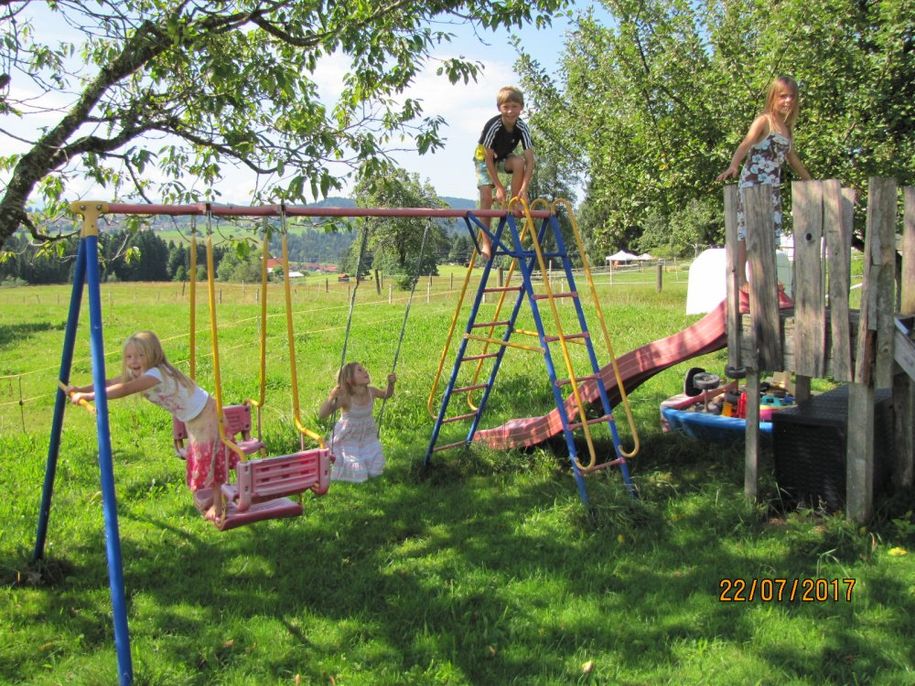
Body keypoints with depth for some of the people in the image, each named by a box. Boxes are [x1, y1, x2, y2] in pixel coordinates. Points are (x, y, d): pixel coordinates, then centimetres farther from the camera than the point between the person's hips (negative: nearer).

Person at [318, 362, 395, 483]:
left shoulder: (371, 392, -15)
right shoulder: (345, 397, -30)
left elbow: (387, 394, 9)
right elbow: (322, 415, -34)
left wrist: (391, 383, -11)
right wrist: (331, 397, -49)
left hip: (368, 438, 5)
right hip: (348, 441, -5)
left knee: (375, 471, 4)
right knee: (358, 474, -6)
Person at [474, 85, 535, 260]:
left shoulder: (522, 128, -24)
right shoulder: (492, 126, -32)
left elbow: (530, 160, -28)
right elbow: (488, 158, -28)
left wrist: (524, 188, -38)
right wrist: (499, 187, -29)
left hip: (505, 158, 3)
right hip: (484, 158, -3)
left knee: (519, 162, -31)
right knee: (486, 196, -19)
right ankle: (486, 242, -12)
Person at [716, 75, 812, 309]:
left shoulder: (787, 128, 19)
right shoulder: (764, 120, -4)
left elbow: (792, 158, 32)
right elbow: (746, 143, -21)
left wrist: (811, 181, 39)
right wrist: (732, 166, -40)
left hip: (772, 186, 7)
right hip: (753, 183, -7)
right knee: (746, 233, -8)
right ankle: (741, 284, -9)